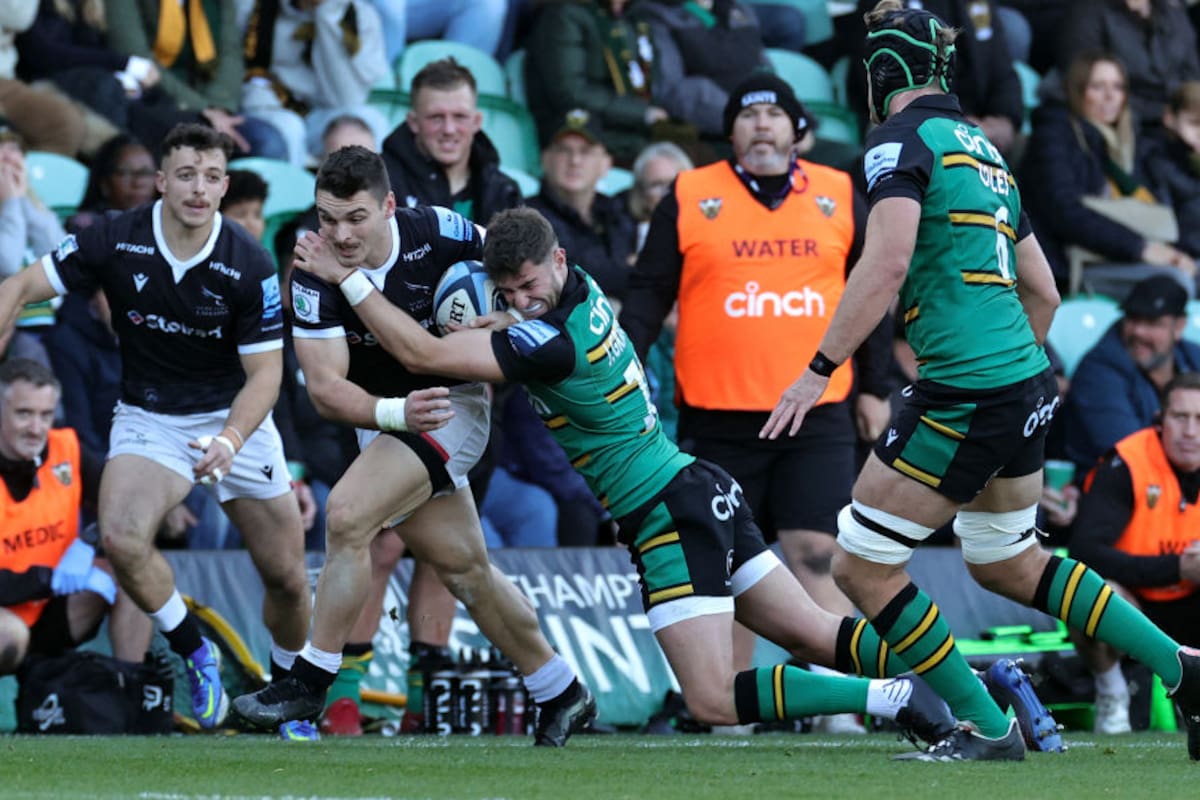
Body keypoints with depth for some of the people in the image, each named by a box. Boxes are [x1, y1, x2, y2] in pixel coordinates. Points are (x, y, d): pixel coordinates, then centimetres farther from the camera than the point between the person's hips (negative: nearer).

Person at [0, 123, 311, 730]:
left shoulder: (249, 266, -17)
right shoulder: (115, 241, -14)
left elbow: (265, 371, -14)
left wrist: (230, 440, -31)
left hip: (234, 418, 0)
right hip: (148, 420, 0)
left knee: (287, 577, 2)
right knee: (121, 537, -29)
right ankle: (194, 653, -4)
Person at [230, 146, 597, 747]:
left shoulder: (438, 234, -21)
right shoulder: (315, 275, -17)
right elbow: (325, 387, -22)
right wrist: (395, 412, -38)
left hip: (452, 404, -4)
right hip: (381, 418, 4)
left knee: (345, 516, -22)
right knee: (463, 568, 11)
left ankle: (310, 682, -12)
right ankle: (562, 695, 28)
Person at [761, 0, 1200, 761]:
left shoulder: (902, 141, -8)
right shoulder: (985, 152, 18)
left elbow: (887, 264, -22)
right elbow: (1044, 292, 22)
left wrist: (819, 370, -19)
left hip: (963, 397, -9)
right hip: (1026, 386, 9)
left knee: (863, 565, 1)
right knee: (1008, 563, 26)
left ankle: (986, 726, 2)